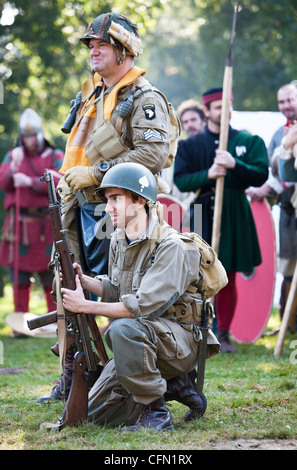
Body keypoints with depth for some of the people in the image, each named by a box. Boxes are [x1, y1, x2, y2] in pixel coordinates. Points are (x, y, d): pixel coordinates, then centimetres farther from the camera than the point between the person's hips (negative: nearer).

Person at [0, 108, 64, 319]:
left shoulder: (55, 156, 7)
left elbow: (59, 183, -9)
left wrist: (31, 182, -18)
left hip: (47, 222, -2)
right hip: (20, 221, 2)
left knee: (51, 278, 1)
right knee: (20, 277, 0)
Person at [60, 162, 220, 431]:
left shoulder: (170, 247, -21)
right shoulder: (119, 240, 7)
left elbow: (144, 306, -28)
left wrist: (85, 306, -26)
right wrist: (84, 281, -3)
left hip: (179, 339, -8)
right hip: (142, 343, 8)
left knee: (124, 328, -38)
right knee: (97, 411, -1)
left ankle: (155, 413, -24)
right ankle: (174, 385, 10)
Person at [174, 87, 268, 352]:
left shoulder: (249, 141, 7)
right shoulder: (190, 146, 7)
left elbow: (260, 175, -3)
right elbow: (180, 181, -2)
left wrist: (234, 165, -18)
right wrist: (208, 174, -17)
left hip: (235, 216, 1)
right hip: (202, 214, -1)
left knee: (229, 278, 4)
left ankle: (224, 334, 13)